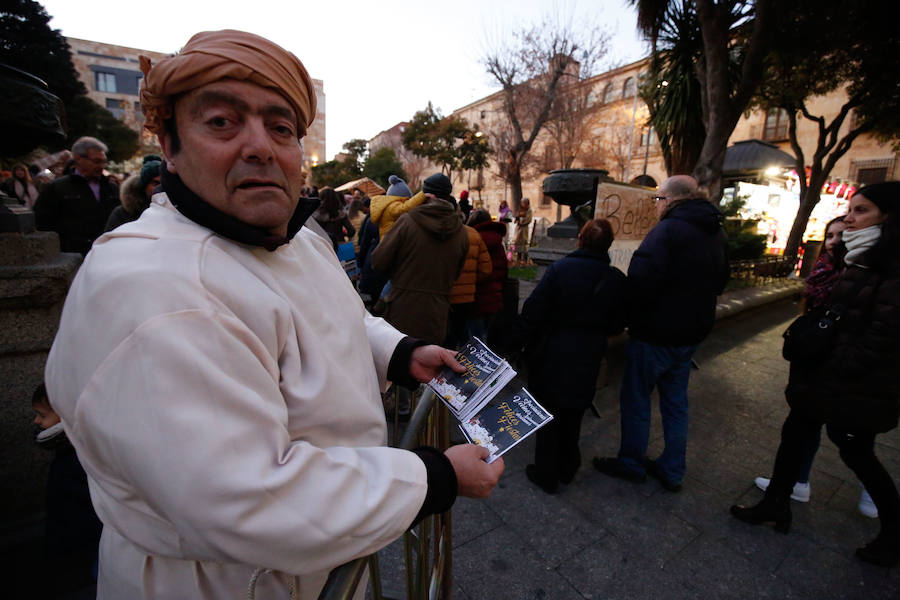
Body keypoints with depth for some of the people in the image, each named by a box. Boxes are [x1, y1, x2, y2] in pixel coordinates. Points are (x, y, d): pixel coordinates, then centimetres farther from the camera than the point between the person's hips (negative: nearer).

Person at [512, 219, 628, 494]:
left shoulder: (559, 269, -17)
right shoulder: (617, 280, -6)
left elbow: (532, 312, -17)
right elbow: (617, 325, 1)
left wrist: (515, 342, -6)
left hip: (551, 357, -3)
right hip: (587, 360, 3)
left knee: (547, 416, 13)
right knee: (572, 415, 22)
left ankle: (546, 474, 26)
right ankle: (567, 468, 39)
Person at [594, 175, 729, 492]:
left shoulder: (668, 230, -21)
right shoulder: (716, 232, 8)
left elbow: (641, 280, -30)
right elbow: (719, 281, 18)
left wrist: (629, 314, -13)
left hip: (655, 332, -8)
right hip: (692, 332, 9)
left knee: (636, 398, 9)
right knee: (676, 401, 19)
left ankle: (631, 463, 25)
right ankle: (672, 471, 32)